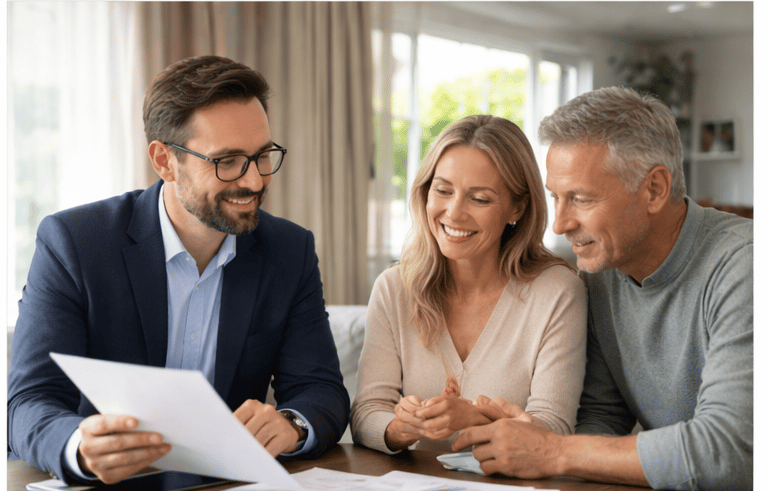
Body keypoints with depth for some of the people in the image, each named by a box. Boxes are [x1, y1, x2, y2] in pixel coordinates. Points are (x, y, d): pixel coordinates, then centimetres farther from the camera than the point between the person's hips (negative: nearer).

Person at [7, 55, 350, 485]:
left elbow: (322, 390, -1)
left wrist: (290, 425, -26)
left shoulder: (291, 252, 2)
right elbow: (32, 406, -13)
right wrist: (81, 449, -36)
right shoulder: (71, 242, -8)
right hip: (99, 484, 0)